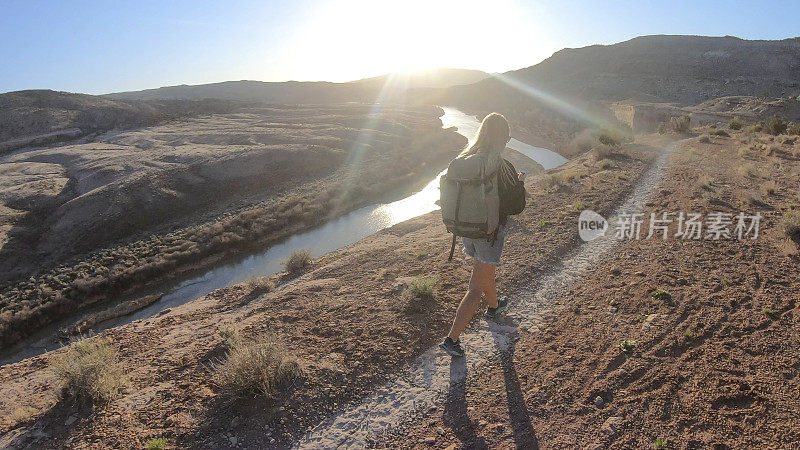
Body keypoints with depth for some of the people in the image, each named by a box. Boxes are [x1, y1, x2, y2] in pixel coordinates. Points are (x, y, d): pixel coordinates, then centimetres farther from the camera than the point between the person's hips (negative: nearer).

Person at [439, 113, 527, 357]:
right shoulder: (504, 169, -21)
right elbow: (516, 207, -13)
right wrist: (520, 182, 2)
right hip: (490, 233, -6)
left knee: (485, 271, 30)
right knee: (477, 288, 3)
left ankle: (494, 306, 57)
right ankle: (452, 339, 4)